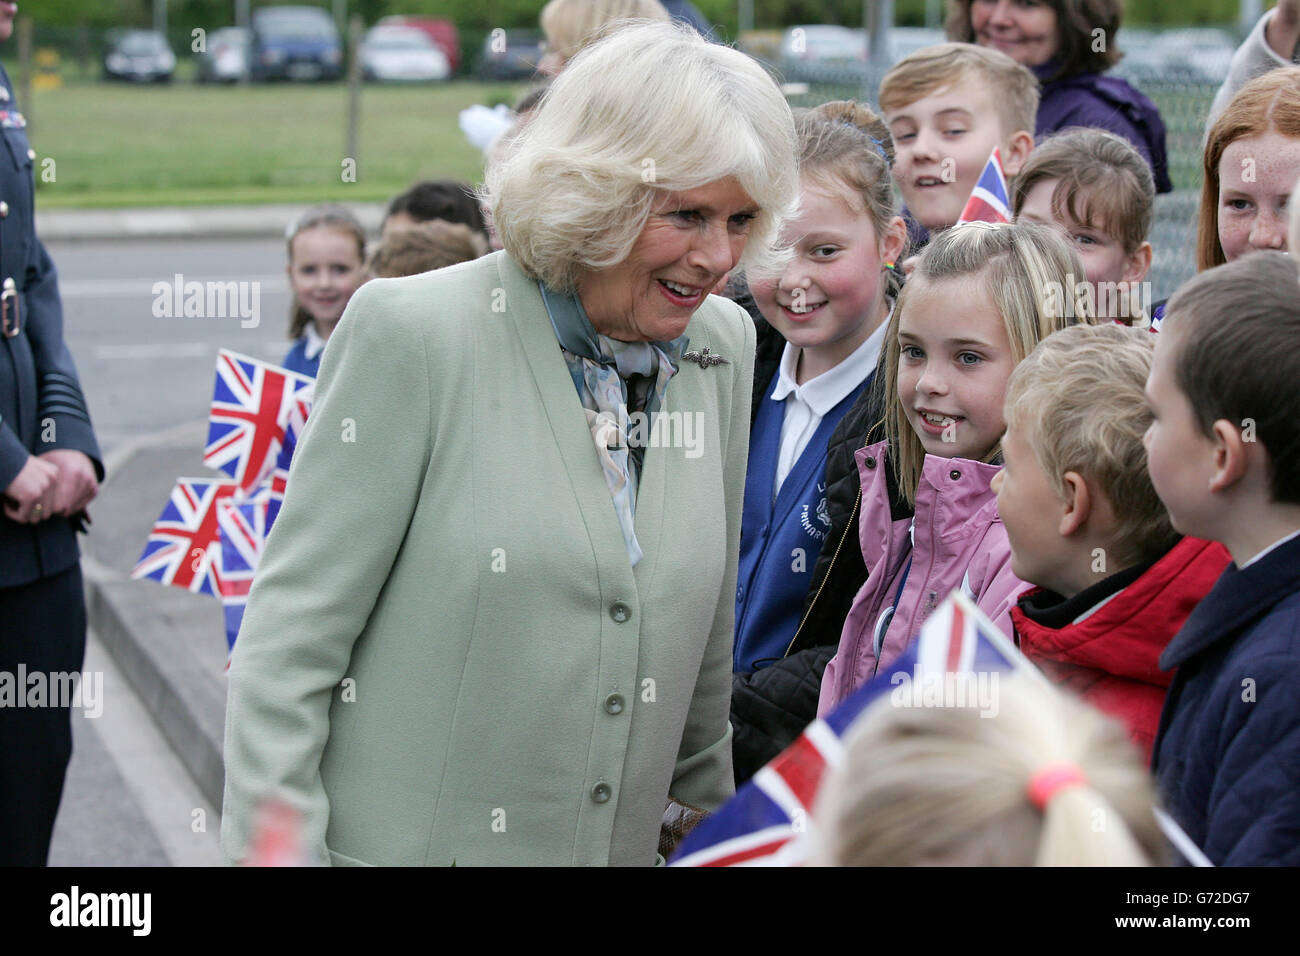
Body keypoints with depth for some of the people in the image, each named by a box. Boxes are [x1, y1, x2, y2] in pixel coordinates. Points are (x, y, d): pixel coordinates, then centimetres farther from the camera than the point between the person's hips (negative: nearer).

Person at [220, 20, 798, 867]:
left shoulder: (726, 345, 3)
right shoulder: (413, 332, -13)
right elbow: (291, 632, -12)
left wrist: (711, 820, 17)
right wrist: (275, 849, -16)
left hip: (623, 845, 5)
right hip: (402, 842, -5)